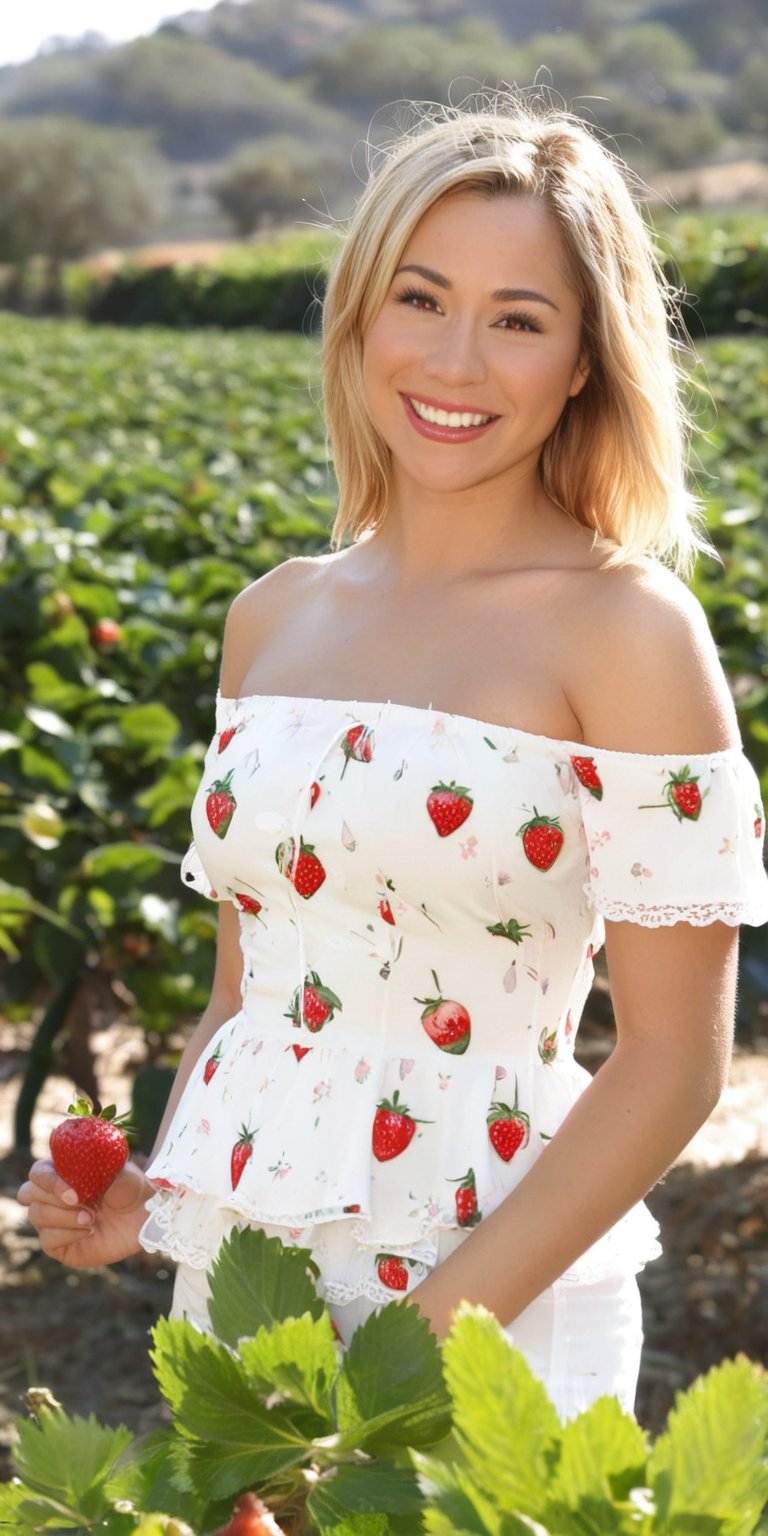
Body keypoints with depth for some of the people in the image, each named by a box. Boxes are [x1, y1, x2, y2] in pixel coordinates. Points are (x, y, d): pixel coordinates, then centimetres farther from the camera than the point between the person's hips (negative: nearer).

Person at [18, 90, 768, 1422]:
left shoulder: (624, 627, -11)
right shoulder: (274, 620, 5)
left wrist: (433, 1333, -17)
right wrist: (146, 1201, -1)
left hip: (495, 1310, -4)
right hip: (235, 1296, 5)